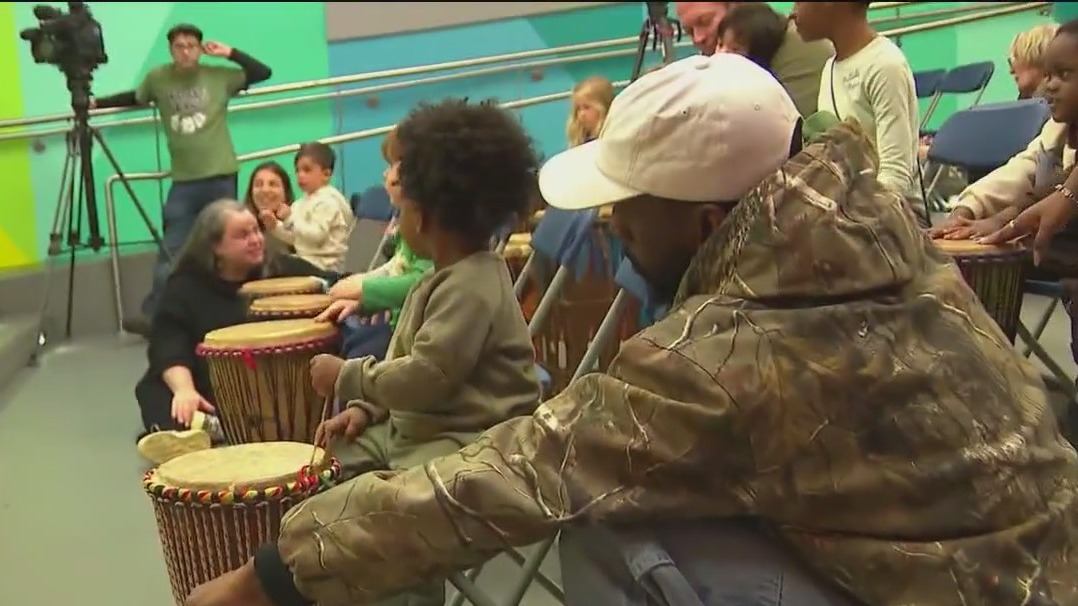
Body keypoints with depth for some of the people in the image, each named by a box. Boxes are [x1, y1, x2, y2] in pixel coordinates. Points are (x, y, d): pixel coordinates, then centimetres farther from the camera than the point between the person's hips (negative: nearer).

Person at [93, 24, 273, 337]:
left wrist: (229, 53, -7)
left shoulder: (219, 76, -1)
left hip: (221, 176, -1)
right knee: (171, 250, 0)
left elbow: (263, 73, 0)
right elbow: (135, 98, 22)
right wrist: (96, 103, 18)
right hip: (183, 180, 1)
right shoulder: (158, 78, 4)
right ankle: (152, 314, -1)